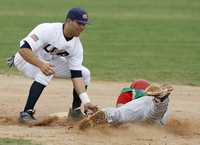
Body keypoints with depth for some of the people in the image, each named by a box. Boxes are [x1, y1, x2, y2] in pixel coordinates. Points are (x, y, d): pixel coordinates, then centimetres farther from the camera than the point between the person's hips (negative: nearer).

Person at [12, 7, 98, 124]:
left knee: (85, 73, -3)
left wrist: (86, 101, -25)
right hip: (27, 59, -7)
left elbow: (76, 75, -15)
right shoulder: (47, 30, -33)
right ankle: (26, 113, -35)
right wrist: (41, 65, -55)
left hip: (50, 61, 7)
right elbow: (23, 49, -40)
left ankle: (76, 111, 12)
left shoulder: (76, 45, -14)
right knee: (46, 73, -39)